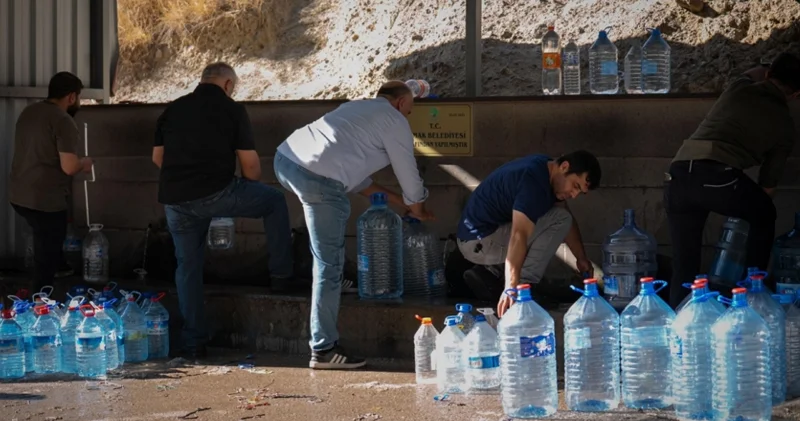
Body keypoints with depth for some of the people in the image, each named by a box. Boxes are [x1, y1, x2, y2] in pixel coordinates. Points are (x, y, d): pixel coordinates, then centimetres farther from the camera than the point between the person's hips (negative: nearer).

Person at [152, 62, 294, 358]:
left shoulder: (172, 109, 15)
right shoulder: (232, 110, 3)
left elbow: (157, 157, 18)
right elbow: (249, 163, 0)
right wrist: (253, 187, 19)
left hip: (174, 199, 4)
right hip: (215, 193, -4)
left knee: (188, 266, 16)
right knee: (275, 201, 19)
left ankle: (193, 343, 15)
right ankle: (281, 273, 21)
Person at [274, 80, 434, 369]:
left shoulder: (356, 107, 32)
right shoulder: (395, 121, 9)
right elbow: (408, 173, 16)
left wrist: (395, 199, 37)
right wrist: (417, 210, 34)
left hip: (284, 158, 8)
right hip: (318, 177, -8)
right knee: (330, 264, -2)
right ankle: (324, 349, -1)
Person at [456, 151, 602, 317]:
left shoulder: (546, 168, 6)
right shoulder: (534, 181, -25)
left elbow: (569, 222, 18)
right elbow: (519, 236, -36)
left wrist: (581, 258, 14)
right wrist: (511, 288, -43)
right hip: (479, 242, -10)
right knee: (558, 219, -14)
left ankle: (490, 271, 8)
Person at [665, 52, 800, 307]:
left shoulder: (740, 86, 25)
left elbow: (759, 73, 53)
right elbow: (769, 183, 26)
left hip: (678, 173, 4)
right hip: (718, 176, -4)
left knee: (684, 265, 13)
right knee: (764, 217, 28)